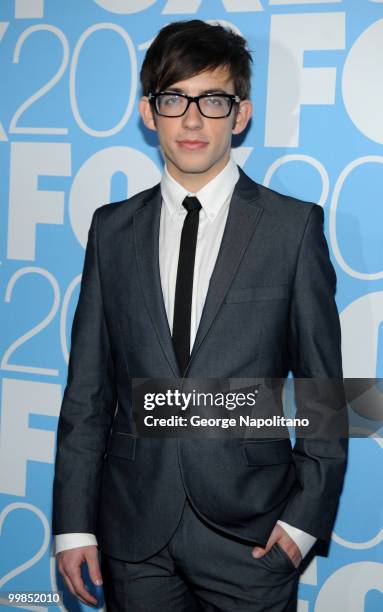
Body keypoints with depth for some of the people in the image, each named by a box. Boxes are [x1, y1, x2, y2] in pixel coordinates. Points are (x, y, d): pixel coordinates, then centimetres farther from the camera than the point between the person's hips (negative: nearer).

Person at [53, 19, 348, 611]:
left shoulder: (294, 225, -3)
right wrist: (74, 522, 2)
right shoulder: (112, 229, 4)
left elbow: (322, 385, -1)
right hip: (134, 529, 2)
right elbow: (87, 389, 4)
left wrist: (307, 514, -5)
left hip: (250, 533, -2)